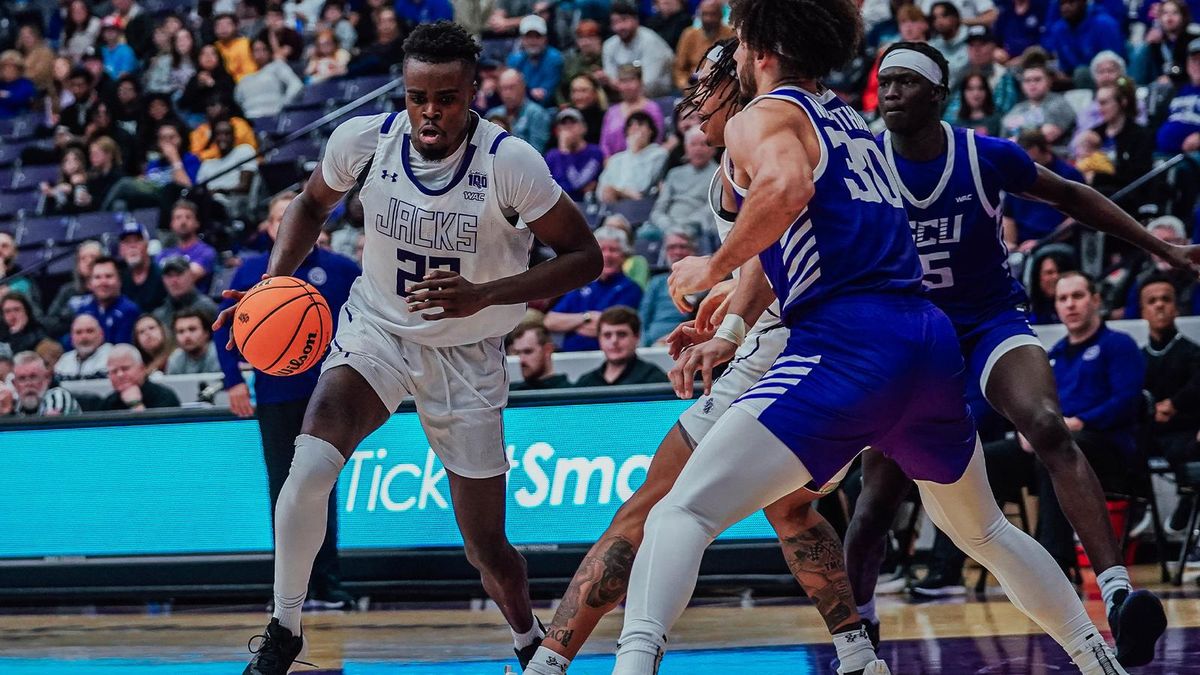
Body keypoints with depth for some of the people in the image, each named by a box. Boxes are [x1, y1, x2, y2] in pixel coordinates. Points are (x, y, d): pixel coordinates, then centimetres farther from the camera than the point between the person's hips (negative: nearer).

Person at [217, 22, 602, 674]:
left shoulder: (509, 163, -23)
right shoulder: (364, 140, -15)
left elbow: (584, 256, -15)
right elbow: (313, 203, 7)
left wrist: (484, 296, -28)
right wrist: (273, 284, -8)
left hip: (467, 355, -1)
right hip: (376, 330, 1)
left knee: (486, 548, 6)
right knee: (310, 466, -28)